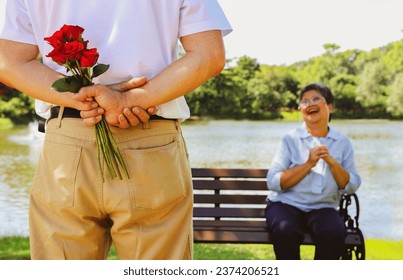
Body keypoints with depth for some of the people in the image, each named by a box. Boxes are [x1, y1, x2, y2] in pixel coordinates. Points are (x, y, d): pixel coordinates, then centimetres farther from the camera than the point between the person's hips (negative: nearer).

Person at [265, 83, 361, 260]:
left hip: (323, 208, 2)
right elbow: (273, 183, -8)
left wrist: (332, 162, -12)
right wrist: (308, 164, -15)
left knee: (334, 234, -32)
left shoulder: (343, 142, 9)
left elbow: (351, 187, 3)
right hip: (286, 204, -1)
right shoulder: (291, 139, 2)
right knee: (286, 231, -35)